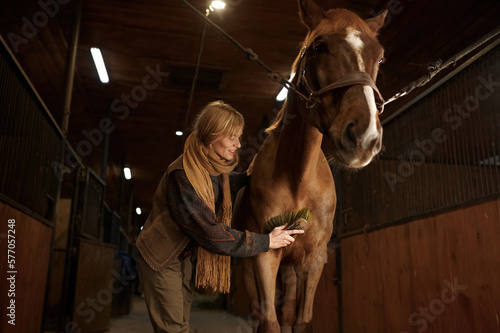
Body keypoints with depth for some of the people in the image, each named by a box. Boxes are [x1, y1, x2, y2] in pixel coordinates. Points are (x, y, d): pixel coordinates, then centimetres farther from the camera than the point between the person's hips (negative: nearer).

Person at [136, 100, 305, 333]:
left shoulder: (214, 165, -6)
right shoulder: (182, 176, -32)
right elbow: (212, 234, -32)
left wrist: (246, 177, 1)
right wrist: (266, 241, -26)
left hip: (186, 256, 8)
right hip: (161, 259, -8)